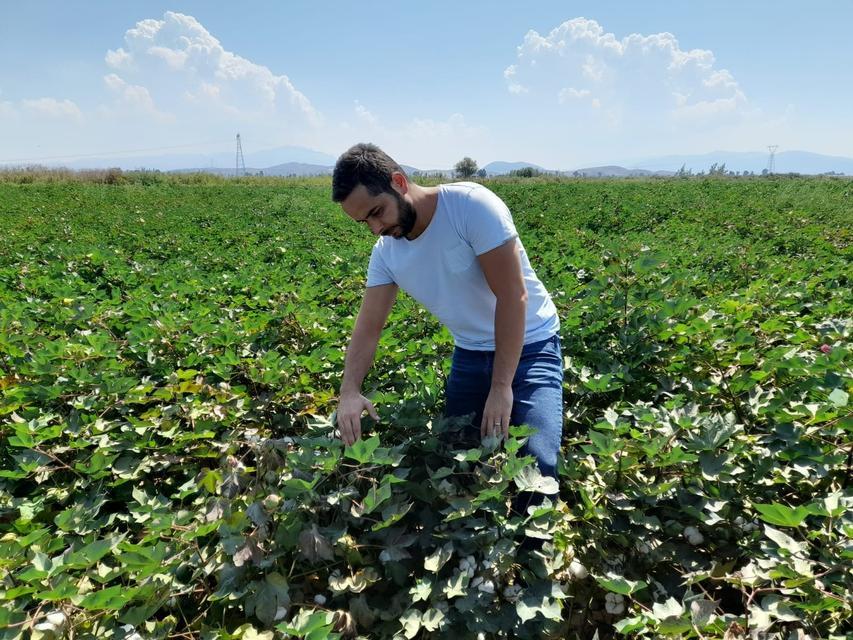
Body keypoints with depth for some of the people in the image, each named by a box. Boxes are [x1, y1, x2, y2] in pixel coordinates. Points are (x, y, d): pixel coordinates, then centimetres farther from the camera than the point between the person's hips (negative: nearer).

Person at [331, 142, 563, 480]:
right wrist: (349, 391, -22)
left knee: (536, 461, -19)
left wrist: (501, 386, -24)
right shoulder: (385, 252, -5)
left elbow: (514, 296, -24)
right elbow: (368, 327, -4)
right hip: (471, 354, 6)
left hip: (530, 346, -5)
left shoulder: (472, 205, -24)